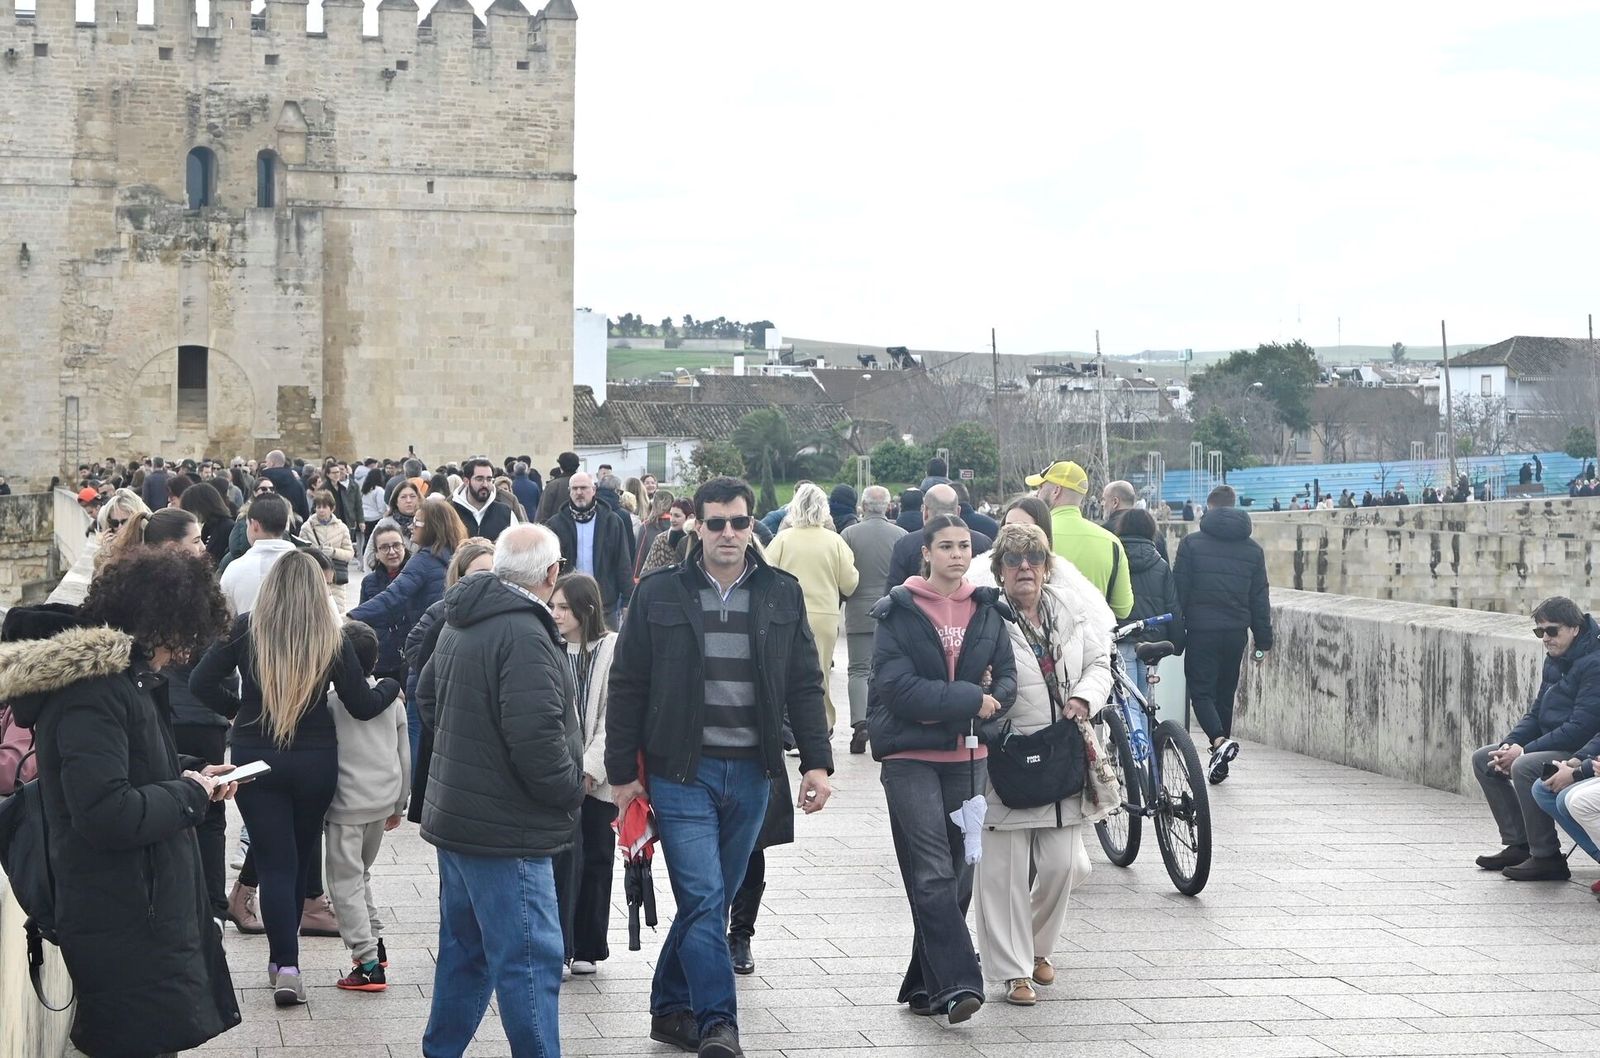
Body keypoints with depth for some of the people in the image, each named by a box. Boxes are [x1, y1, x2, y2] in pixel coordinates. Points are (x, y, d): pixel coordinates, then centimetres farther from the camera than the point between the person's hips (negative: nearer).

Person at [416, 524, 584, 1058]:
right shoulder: (524, 636, -21)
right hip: (506, 832, -10)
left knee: (465, 949, 20)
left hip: (455, 814, 10)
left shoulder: (459, 623, 10)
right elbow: (536, 736, -27)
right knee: (531, 958, -6)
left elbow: (428, 695, 25)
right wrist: (569, 791, -11)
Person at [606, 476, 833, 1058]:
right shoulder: (659, 594, -2)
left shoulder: (782, 594, 5)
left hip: (751, 772, 3)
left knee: (710, 899, 11)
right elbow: (627, 688, 1)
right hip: (682, 771, -3)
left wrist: (816, 762, 1)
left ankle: (671, 1008, 26)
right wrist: (622, 772, 0)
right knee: (703, 898, -11)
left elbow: (804, 685, 9)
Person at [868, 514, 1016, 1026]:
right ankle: (958, 983, -18)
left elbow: (1007, 679, 8)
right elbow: (897, 687, -13)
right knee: (933, 874, -13)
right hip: (910, 755, -5)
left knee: (956, 874, 8)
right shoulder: (899, 611, -3)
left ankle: (925, 984, 18)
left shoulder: (988, 610, 10)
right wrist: (970, 699, -15)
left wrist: (995, 698, -15)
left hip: (968, 757, 5)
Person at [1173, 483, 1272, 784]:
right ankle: (1220, 760, 18)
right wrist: (1263, 641, 14)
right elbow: (1260, 598, 10)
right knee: (1225, 693, 15)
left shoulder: (1191, 544, -3)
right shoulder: (1252, 549, 8)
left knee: (1201, 691, 2)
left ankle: (1219, 740, -23)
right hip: (1236, 632, 4)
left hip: (1201, 631, -4)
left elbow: (1178, 591, -5)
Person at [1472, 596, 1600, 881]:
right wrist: (1510, 743, -4)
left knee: (1525, 768, -33)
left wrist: (1525, 751, -23)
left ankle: (1547, 858, -22)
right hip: (1552, 746, 10)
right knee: (1483, 759, 6)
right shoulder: (1555, 660, 11)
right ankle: (1519, 844, 5)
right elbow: (1536, 713, 16)